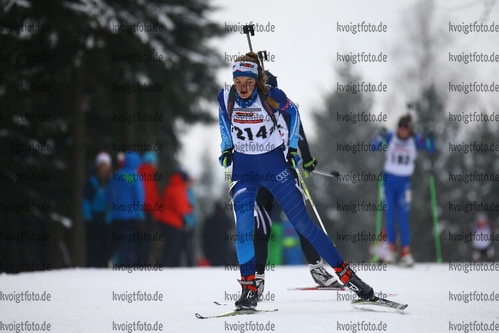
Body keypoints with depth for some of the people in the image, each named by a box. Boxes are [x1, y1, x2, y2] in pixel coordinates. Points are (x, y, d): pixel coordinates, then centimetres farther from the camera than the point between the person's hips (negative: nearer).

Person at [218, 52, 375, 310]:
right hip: (243, 168, 2)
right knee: (244, 227, -15)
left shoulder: (272, 97, -17)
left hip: (274, 164, -1)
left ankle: (346, 274, 3)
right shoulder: (225, 97, -11)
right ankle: (249, 289, -4)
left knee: (303, 223, -4)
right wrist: (227, 147, 8)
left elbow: (293, 112, 4)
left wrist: (293, 148, 3)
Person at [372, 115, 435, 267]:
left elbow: (431, 149, -9)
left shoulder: (415, 140, -4)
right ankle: (392, 249, 14)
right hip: (388, 180, 1)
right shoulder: (390, 137, -6)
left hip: (404, 182, -1)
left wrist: (429, 138, -27)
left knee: (403, 217, -7)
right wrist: (380, 136, -32)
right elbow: (374, 147, -13)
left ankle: (405, 252, -4)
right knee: (390, 216, 2)